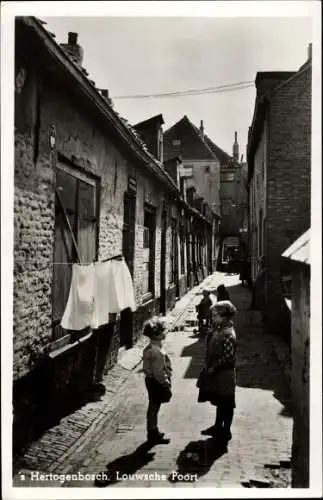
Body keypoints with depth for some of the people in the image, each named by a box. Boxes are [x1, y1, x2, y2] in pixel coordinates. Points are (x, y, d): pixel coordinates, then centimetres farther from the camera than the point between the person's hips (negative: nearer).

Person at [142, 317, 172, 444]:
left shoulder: (149, 348, 3)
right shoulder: (157, 352, -28)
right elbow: (159, 373, -26)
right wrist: (166, 384, -13)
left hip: (151, 380, 9)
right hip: (156, 382, -9)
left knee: (153, 407, 21)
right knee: (154, 408, 5)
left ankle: (153, 431, 35)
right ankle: (153, 435, 19)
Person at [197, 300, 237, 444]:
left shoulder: (228, 334, -25)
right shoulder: (218, 329, 4)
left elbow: (227, 357, -25)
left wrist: (213, 367, -17)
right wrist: (208, 365, 7)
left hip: (224, 375, -9)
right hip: (215, 374, 9)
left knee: (226, 404, 7)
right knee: (219, 402, 23)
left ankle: (226, 432, 21)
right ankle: (218, 427, 38)